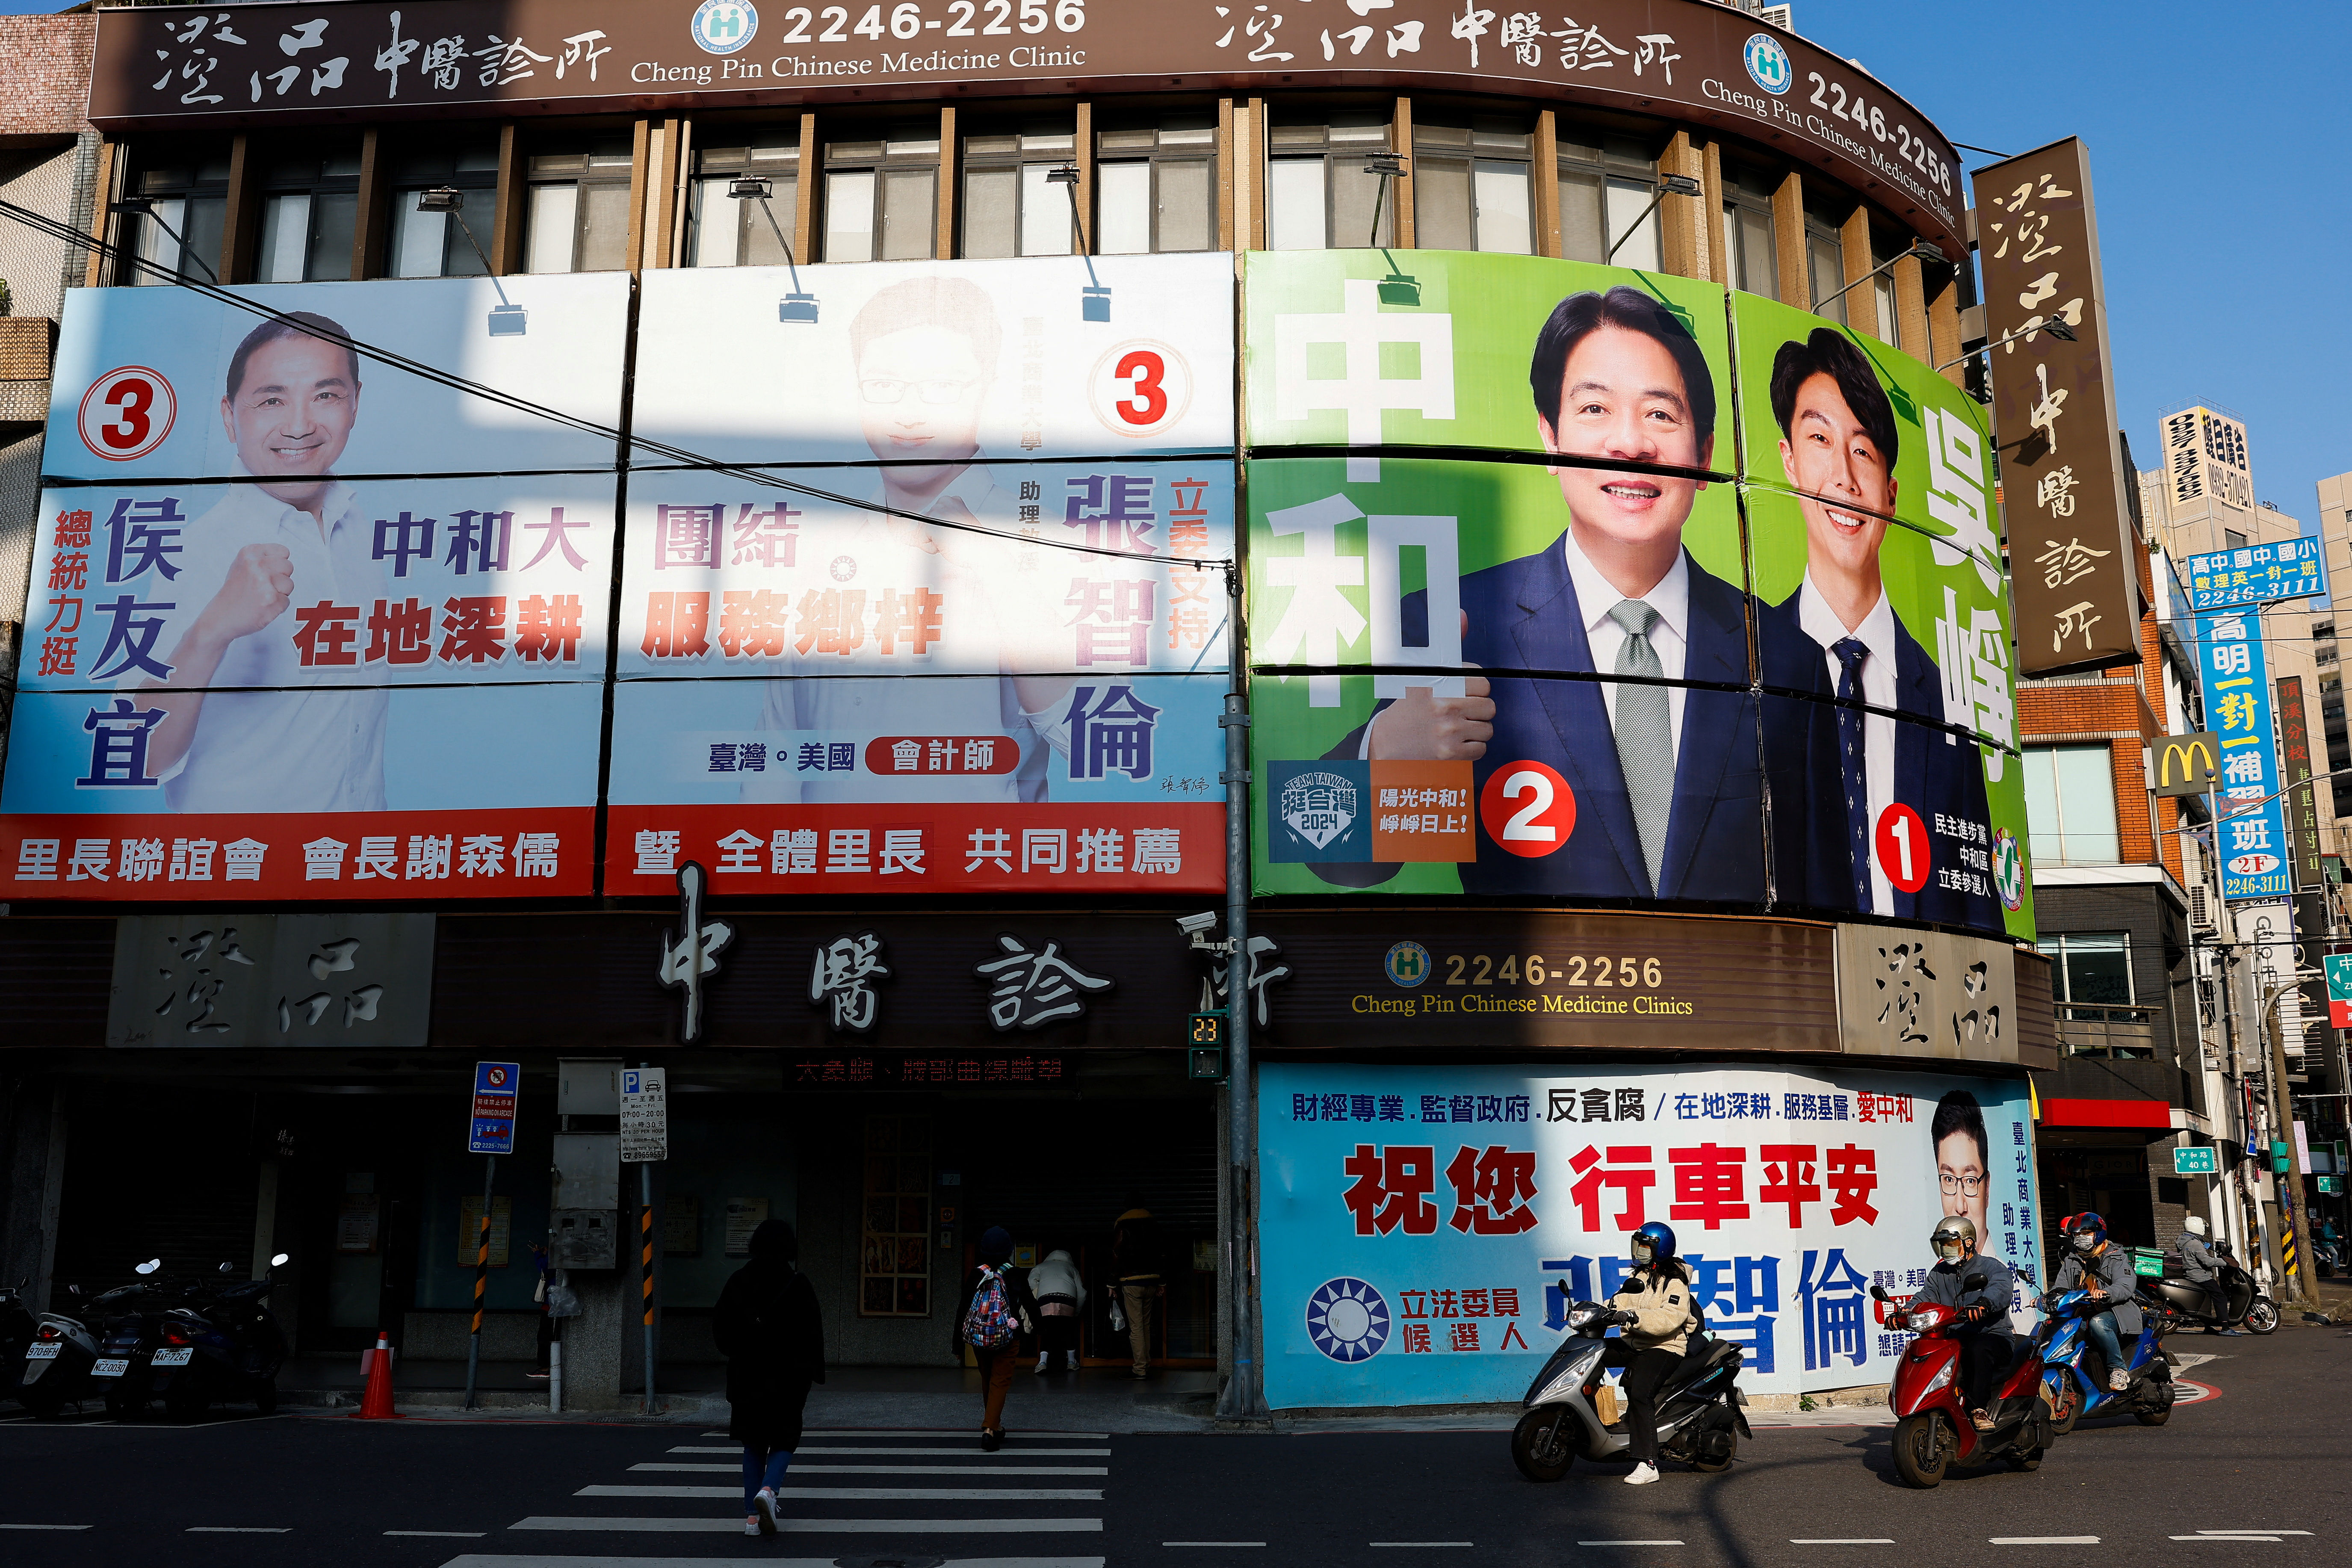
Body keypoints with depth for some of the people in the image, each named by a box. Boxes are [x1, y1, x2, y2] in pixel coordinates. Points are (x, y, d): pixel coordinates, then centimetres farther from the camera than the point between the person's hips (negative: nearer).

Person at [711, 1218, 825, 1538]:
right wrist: (813, 1372, 2)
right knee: (784, 1441, 11)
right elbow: (812, 1332, -8)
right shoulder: (798, 1285, -9)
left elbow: (719, 1327, 7)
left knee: (753, 1446, 14)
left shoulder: (738, 1282, -1)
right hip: (786, 1379, -2)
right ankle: (768, 1490, -16)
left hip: (746, 1377, 2)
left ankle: (752, 1516, 9)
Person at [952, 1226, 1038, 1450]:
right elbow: (1030, 1304, -1)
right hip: (1007, 1338, -3)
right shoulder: (1014, 1276, -9)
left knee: (987, 1380, 20)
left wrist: (957, 1345, 5)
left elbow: (962, 1310, -3)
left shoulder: (975, 1276, -4)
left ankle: (995, 1426, 32)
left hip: (978, 1337, 3)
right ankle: (990, 1429, -14)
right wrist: (1035, 1326, 20)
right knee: (1000, 1382, 1)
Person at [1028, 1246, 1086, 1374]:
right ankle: (1071, 1361, 25)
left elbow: (1032, 1279, 9)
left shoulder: (1041, 1266, 32)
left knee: (1048, 1331, 7)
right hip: (1068, 1296, 1)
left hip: (1046, 1297, 0)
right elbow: (1082, 1294, 27)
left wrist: (1039, 1298, 11)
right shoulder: (1071, 1268, 33)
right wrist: (1076, 1313, 36)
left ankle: (1043, 1362, -9)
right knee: (1067, 1330, 17)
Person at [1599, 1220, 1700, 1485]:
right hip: (1634, 1344, 9)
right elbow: (1620, 1302, 20)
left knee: (1640, 1394, -30)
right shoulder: (1639, 1276, 17)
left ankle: (1647, 1465, -31)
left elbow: (1671, 1318, -25)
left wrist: (1635, 1317, -37)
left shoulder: (1674, 1283, -10)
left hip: (1664, 1347, -9)